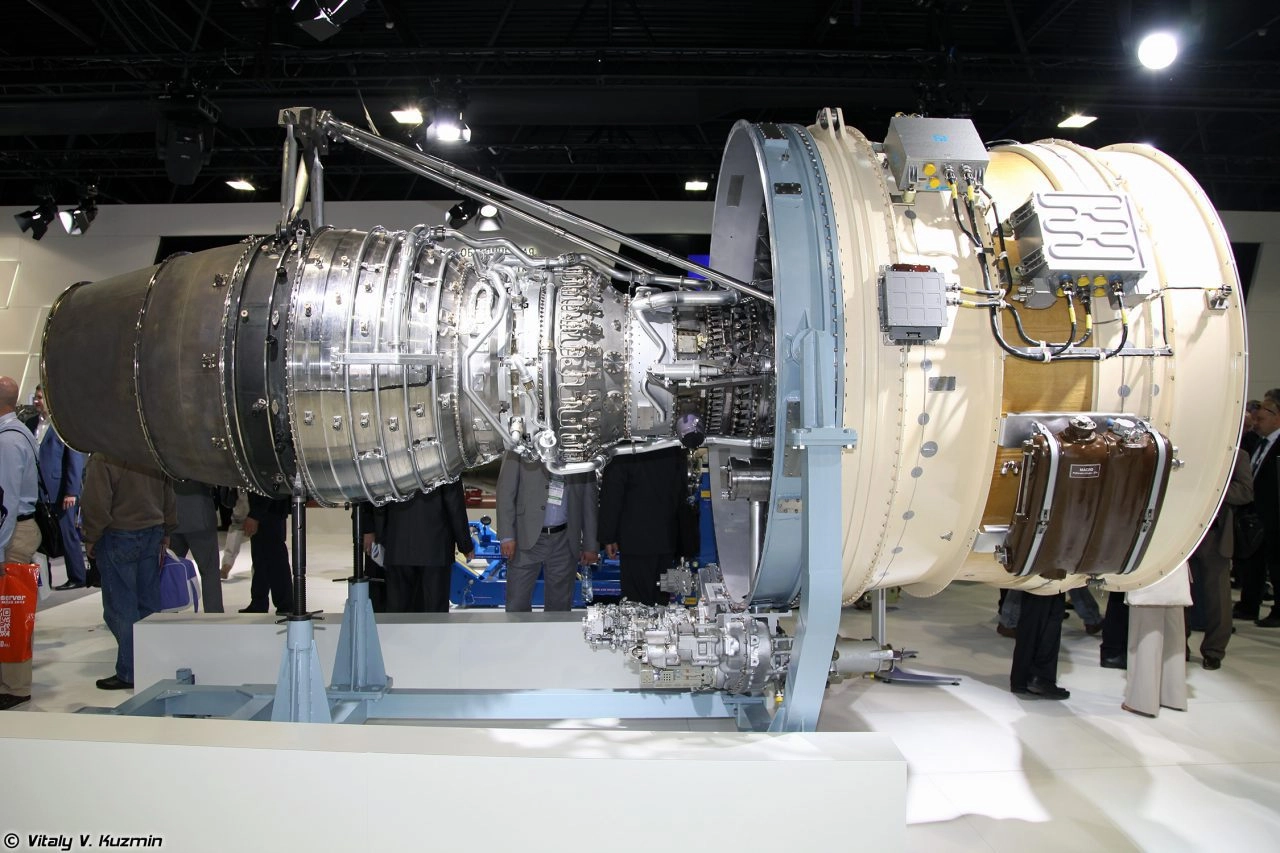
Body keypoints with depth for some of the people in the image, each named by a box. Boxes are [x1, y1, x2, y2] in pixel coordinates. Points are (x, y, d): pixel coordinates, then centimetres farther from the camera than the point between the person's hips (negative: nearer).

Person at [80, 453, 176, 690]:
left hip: (118, 536, -6)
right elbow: (169, 497, 12)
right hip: (152, 533, 6)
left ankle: (129, 673, 4)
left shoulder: (102, 458, -14)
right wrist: (166, 533, 19)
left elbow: (97, 503, -15)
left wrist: (91, 537, -1)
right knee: (149, 603, 12)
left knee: (120, 606, 0)